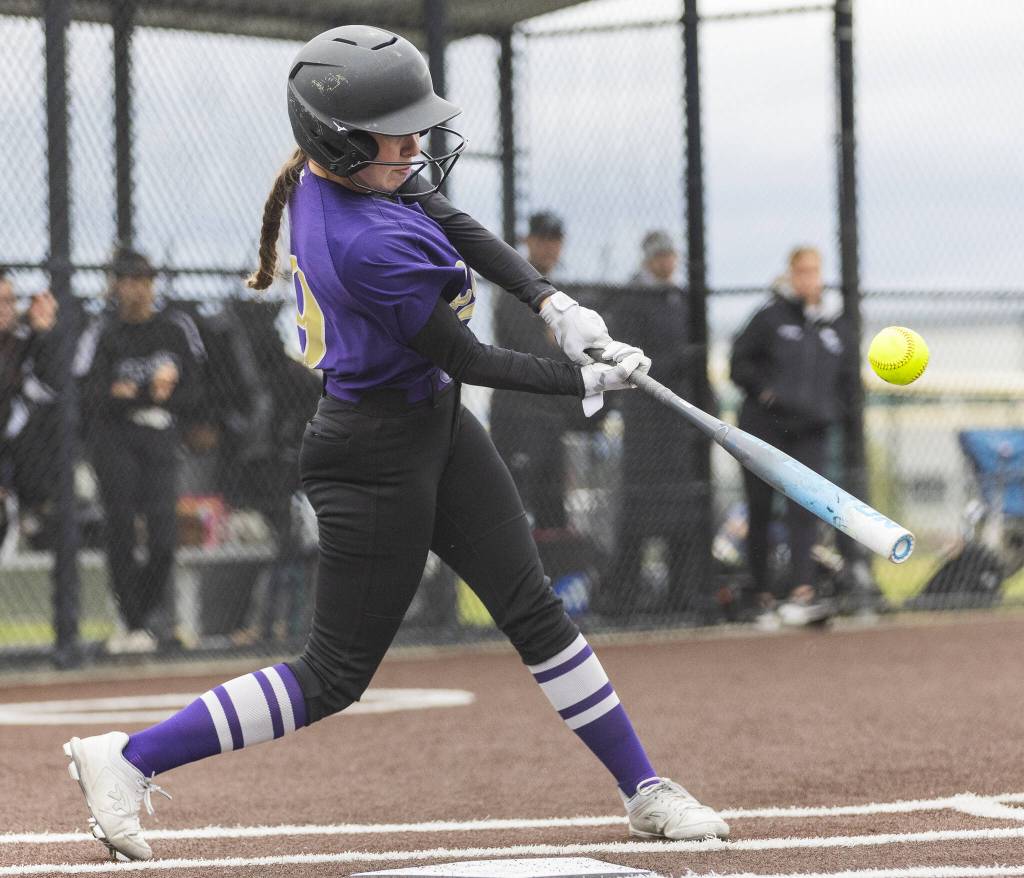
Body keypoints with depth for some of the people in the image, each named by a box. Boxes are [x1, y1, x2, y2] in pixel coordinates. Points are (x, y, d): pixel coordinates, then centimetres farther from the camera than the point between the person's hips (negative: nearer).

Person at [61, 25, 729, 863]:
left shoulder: (328, 172, -4)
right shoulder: (371, 246, -31)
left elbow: (457, 226, 5)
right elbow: (468, 359, -21)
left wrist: (553, 302, -8)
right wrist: (587, 381, -10)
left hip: (437, 429, 9)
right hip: (378, 455, -9)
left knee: (535, 608, 11)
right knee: (336, 675, 1)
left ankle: (645, 791, 19)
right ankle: (128, 759, 8)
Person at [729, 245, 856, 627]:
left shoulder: (835, 326, 10)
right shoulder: (771, 317, -2)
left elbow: (847, 377, 21)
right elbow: (739, 361, -1)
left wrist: (833, 409, 8)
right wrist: (764, 391, -13)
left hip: (811, 433, 2)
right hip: (764, 427, -2)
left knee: (805, 508, -13)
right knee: (760, 512, 2)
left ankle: (801, 591, -23)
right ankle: (763, 594, 13)